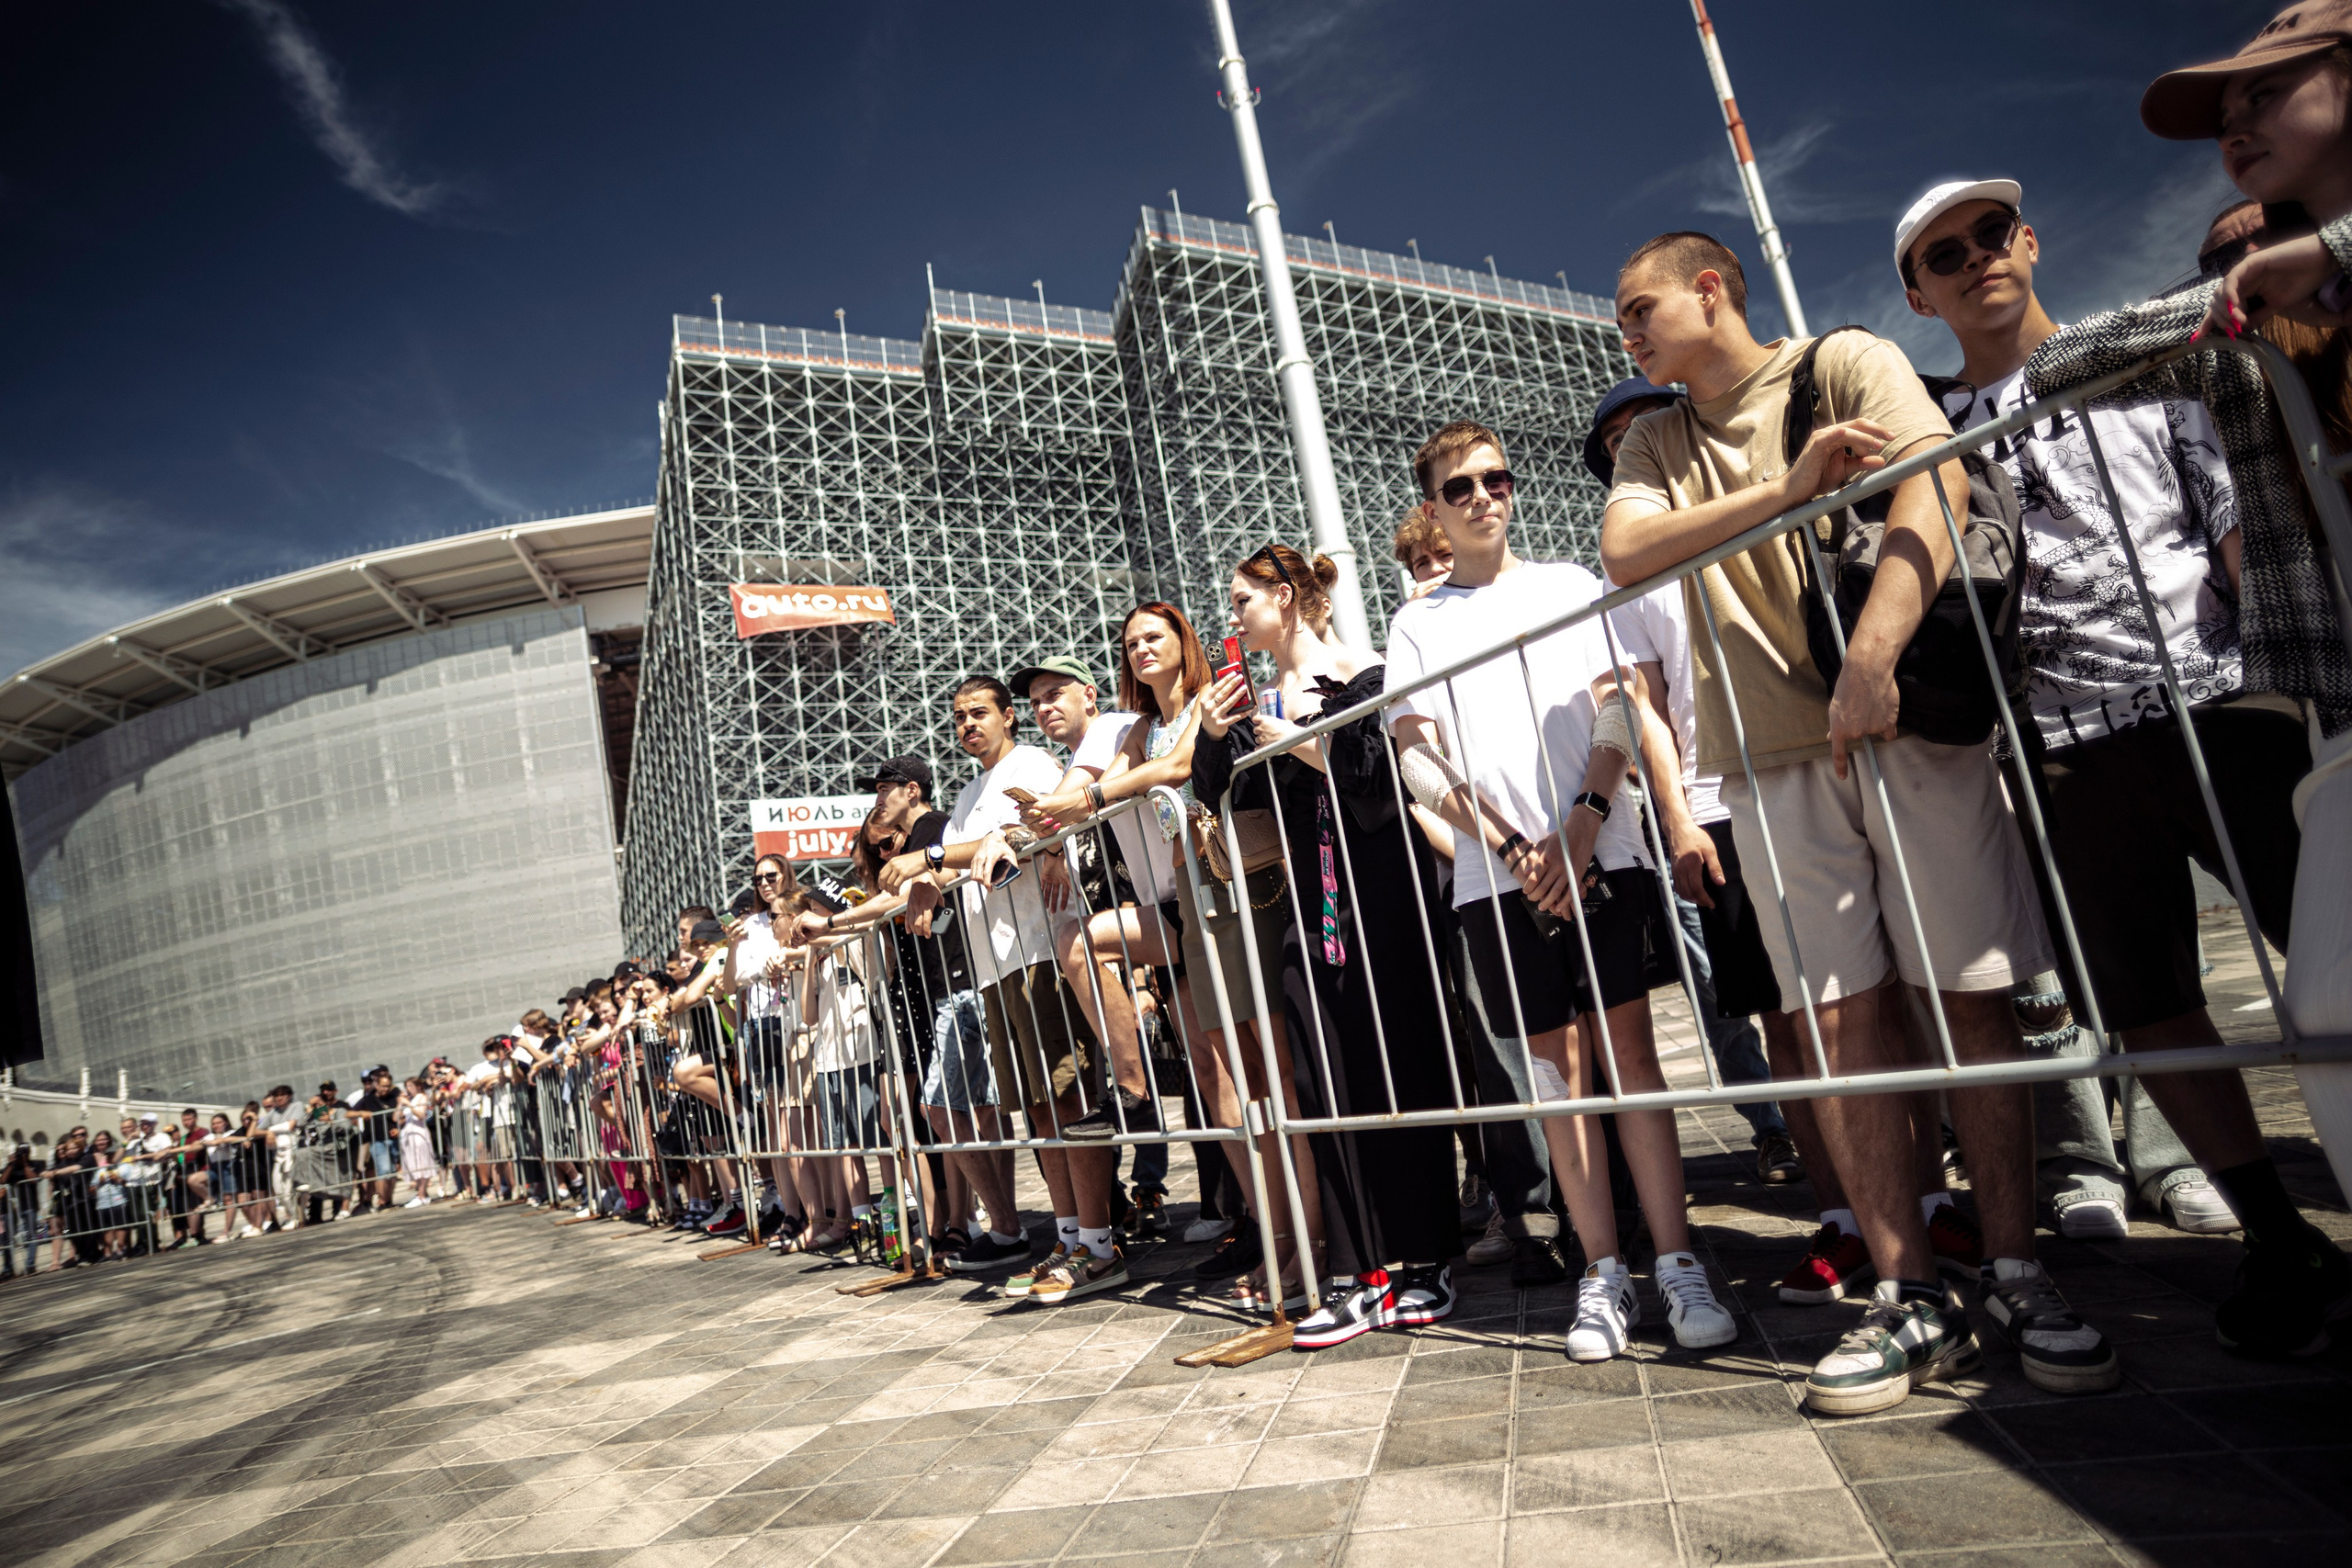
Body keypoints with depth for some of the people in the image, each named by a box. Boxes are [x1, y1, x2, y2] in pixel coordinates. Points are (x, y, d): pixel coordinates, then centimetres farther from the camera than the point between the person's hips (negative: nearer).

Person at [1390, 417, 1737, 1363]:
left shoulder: (1569, 585, 12)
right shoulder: (1416, 624, 11)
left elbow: (1617, 714, 5)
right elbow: (1421, 763, 3)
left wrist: (1583, 824, -10)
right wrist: (1515, 850, -7)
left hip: (1600, 856, 0)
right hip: (1498, 876, 0)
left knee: (1630, 1049, -1)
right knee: (1559, 1064, 4)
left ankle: (1677, 1264, 5)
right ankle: (1602, 1271, 12)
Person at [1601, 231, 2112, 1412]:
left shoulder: (1845, 365, 4)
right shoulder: (1655, 444, 17)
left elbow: (1934, 486, -13)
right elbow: (1626, 551, -3)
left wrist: (1869, 660, -25)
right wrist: (1788, 487, -15)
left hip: (1914, 723, -3)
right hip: (1773, 755, 3)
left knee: (1973, 997, 0)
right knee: (1845, 1019, 0)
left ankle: (2016, 1277, 13)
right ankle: (1912, 1300, 8)